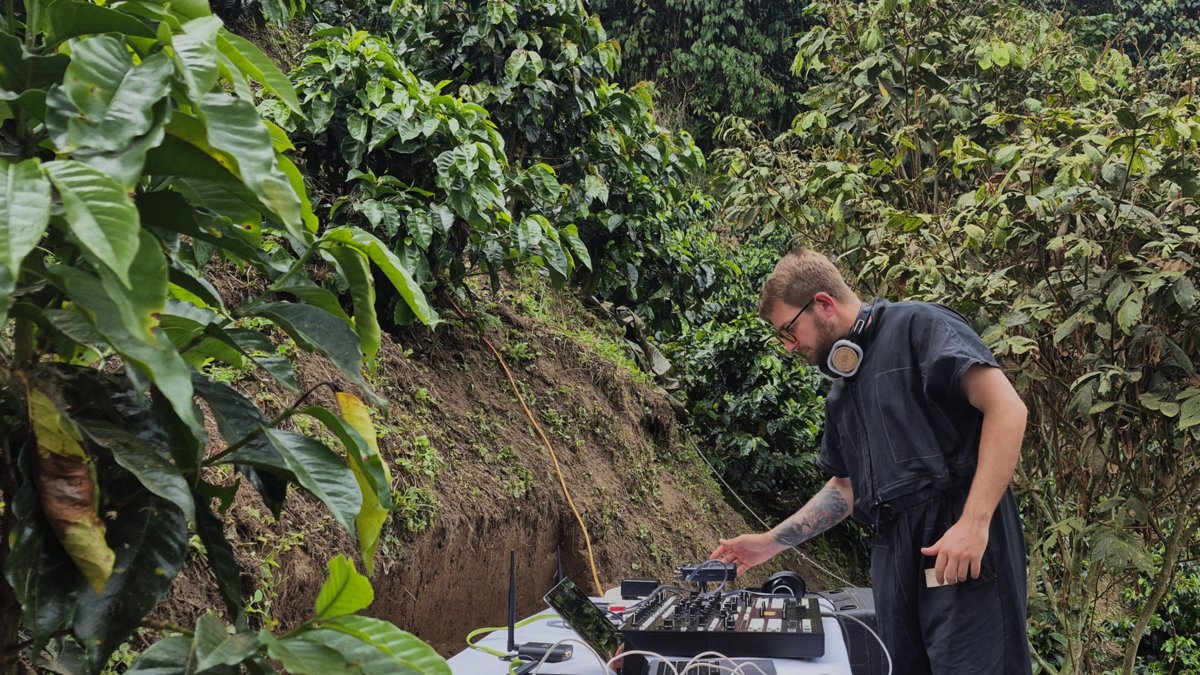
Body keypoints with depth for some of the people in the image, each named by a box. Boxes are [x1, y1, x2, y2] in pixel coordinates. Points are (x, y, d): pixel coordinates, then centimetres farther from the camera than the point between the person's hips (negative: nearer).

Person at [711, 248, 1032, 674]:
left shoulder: (917, 326, -3)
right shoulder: (841, 393, 22)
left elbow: (1006, 408, -14)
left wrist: (975, 523, -21)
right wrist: (771, 542, 23)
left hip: (963, 547, -8)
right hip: (894, 552, 8)